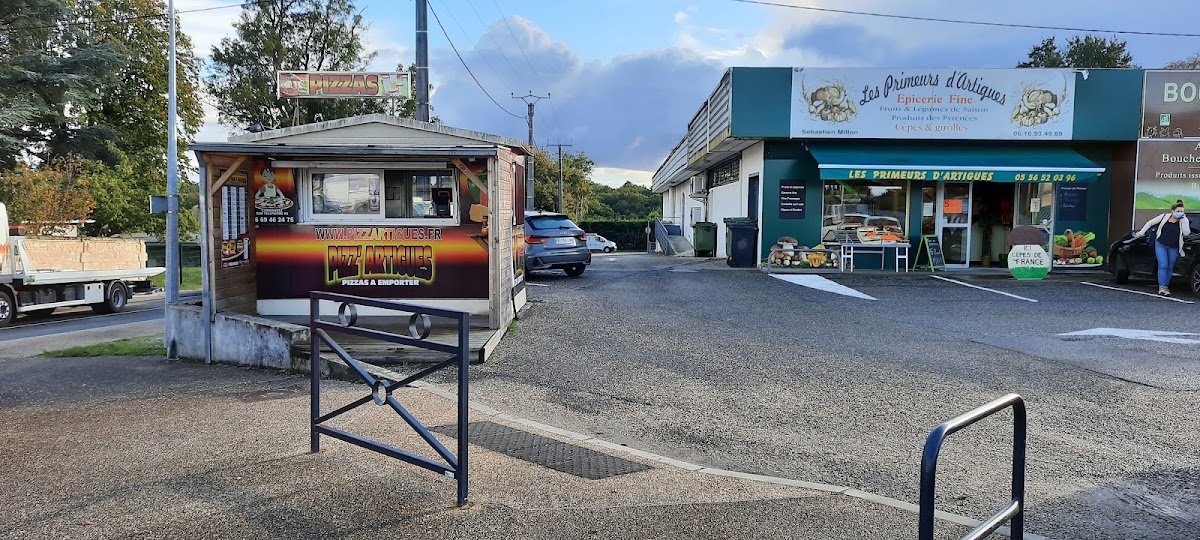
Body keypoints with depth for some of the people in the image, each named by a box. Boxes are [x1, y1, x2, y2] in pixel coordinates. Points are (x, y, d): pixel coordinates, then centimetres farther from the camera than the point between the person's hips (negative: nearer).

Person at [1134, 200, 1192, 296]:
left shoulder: (1183, 221, 1)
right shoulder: (1165, 217, -1)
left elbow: (1186, 233, -13)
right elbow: (1150, 223, 9)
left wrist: (1184, 220, -16)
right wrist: (1141, 233, 6)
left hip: (1173, 248, 2)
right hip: (1161, 245, -1)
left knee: (1170, 267, 7)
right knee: (1163, 265, -12)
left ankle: (1166, 287, 19)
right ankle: (1162, 287, -14)